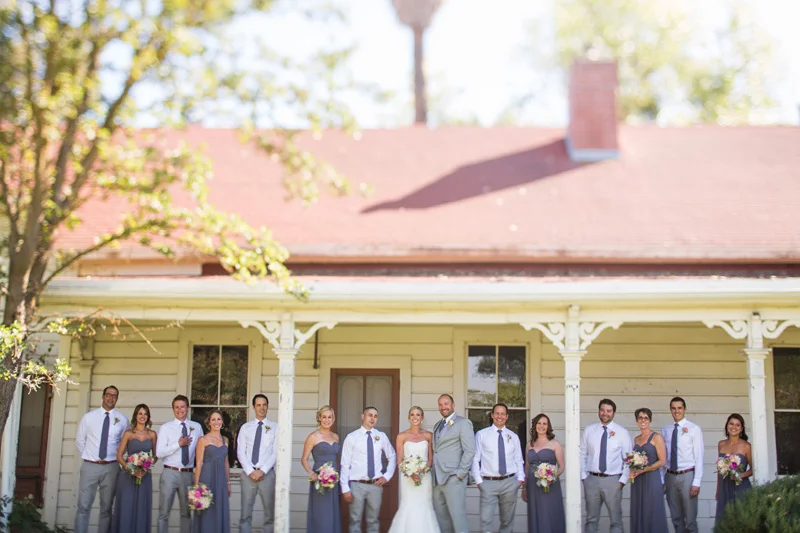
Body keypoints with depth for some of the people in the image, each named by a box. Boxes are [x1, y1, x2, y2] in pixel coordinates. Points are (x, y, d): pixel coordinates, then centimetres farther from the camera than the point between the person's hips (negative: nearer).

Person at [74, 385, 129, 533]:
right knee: (83, 506, -3)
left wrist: (116, 456, 4)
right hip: (90, 466, -1)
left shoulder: (122, 420, 2)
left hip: (110, 467, 1)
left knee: (106, 508, 8)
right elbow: (79, 441, 10)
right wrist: (88, 456, 6)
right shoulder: (89, 417, 2)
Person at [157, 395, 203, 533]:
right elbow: (159, 453, -8)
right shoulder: (165, 428, 0)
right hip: (170, 473, -2)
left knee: (186, 512, 13)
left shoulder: (197, 427, 8)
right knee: (164, 512, -1)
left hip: (188, 474, 2)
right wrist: (178, 444, -17)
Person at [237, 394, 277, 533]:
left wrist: (262, 470, -12)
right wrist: (251, 471, -10)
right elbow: (240, 452, 2)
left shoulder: (275, 427, 5)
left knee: (270, 513, 3)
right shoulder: (245, 427, 9)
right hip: (248, 474, 1)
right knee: (246, 513, 1)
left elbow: (276, 452, -3)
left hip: (267, 473, -1)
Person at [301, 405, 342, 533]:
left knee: (333, 515, 8)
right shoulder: (313, 437, -4)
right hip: (319, 480, -6)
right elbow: (304, 459, -4)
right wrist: (311, 473, -19)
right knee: (321, 515, -5)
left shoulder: (335, 437, 13)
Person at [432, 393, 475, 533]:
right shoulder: (437, 426, 20)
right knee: (441, 518, 7)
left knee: (458, 517, -8)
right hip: (437, 479, 7)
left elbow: (469, 451, -9)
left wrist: (460, 474, -13)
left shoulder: (463, 423, -2)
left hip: (453, 478, -7)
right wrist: (433, 472, 8)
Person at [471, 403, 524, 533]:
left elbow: (519, 460, 13)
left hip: (509, 482, 3)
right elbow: (475, 459, 2)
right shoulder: (481, 435, 2)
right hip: (488, 483, -3)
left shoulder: (513, 437, 10)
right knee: (485, 521, -10)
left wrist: (520, 479, 1)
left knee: (507, 521, 10)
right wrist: (478, 480, -5)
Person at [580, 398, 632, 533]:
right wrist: (583, 476, 0)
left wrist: (623, 480, -6)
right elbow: (582, 454, 6)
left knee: (616, 520, 3)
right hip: (592, 480, 2)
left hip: (613, 480, -2)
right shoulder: (589, 430, 4)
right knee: (591, 519, 10)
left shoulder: (622, 432, 0)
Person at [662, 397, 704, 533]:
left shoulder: (694, 429, -3)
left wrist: (696, 482, -12)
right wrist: (661, 480, 4)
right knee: (676, 518, 12)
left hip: (687, 476, -4)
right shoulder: (666, 430, 9)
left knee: (690, 518, -3)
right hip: (670, 476, 4)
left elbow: (699, 457, -6)